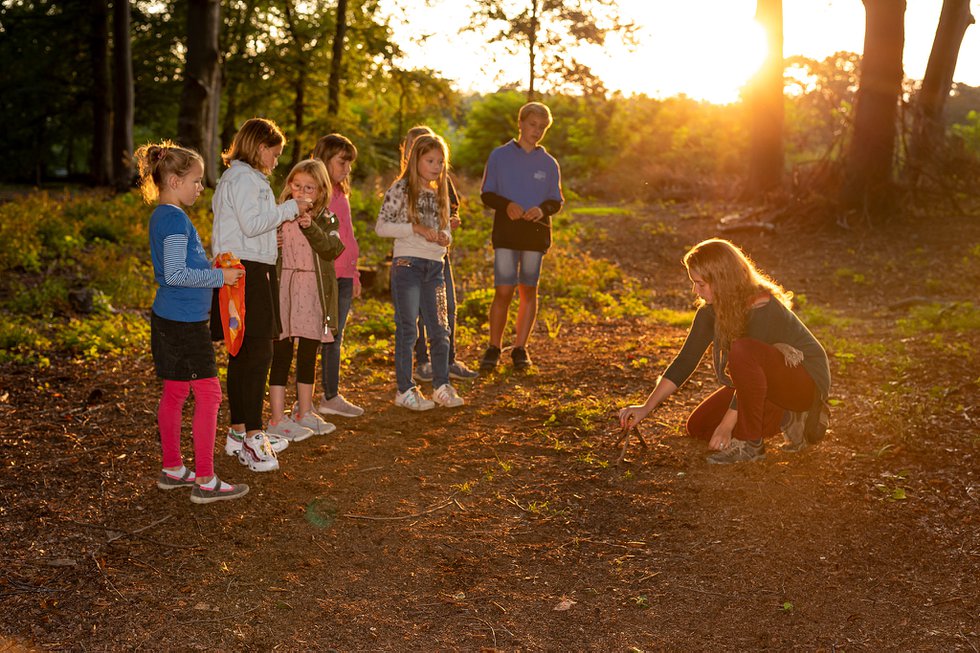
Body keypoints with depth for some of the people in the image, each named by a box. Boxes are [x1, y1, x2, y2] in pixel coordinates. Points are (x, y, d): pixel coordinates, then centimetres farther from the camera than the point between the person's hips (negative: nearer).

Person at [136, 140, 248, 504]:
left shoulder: (162, 216, 13)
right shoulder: (176, 219, -17)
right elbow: (175, 273, -23)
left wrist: (213, 272, 14)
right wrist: (219, 277, -15)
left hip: (169, 319, 10)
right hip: (184, 323, -10)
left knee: (174, 393, 15)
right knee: (208, 395, -5)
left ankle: (172, 469, 25)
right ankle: (205, 481, -1)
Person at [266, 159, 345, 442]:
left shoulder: (326, 220, 5)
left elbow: (332, 250, -13)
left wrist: (310, 227, -26)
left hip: (314, 294, 3)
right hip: (283, 289, -3)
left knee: (309, 354, 13)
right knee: (282, 354, -2)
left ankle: (304, 413, 26)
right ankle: (277, 419, 4)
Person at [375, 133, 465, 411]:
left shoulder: (440, 193, 14)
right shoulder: (401, 189, -4)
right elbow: (381, 226, -9)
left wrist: (444, 237, -3)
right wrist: (416, 228, -16)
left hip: (434, 266, 6)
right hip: (407, 264, -5)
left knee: (440, 329, 7)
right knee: (407, 329, -1)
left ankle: (441, 386, 17)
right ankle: (405, 390, 7)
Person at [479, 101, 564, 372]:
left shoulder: (548, 163, 10)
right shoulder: (500, 156, 5)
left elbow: (556, 201, 10)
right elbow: (487, 194, 4)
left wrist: (542, 210, -12)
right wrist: (506, 205, -16)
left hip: (536, 232, 2)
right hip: (506, 231, -2)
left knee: (528, 290, 4)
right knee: (503, 291, -7)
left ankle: (520, 348, 13)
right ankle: (493, 349, 6)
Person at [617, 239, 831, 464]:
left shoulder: (761, 308, -29)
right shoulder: (711, 310, -6)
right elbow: (686, 360, -6)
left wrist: (727, 425, -26)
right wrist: (646, 408, -11)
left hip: (807, 380, -8)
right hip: (768, 383, 8)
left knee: (742, 350, -36)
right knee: (698, 427, 2)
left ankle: (750, 442, -19)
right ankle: (785, 416, 9)